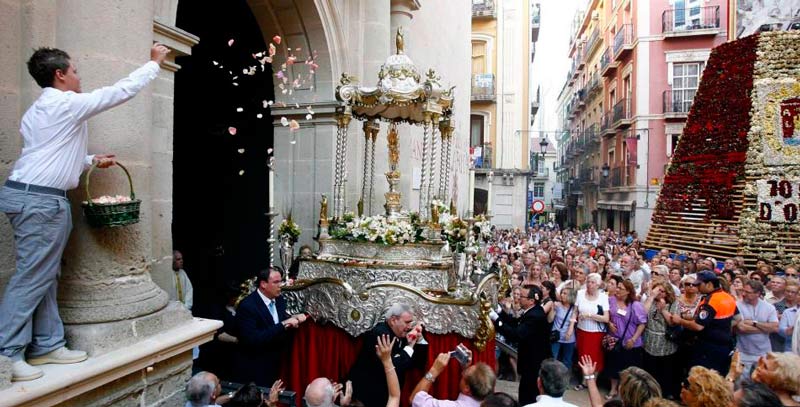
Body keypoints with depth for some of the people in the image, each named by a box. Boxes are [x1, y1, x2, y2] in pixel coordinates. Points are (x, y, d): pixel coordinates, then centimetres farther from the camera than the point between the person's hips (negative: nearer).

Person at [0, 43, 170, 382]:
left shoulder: (38, 110, 20)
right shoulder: (67, 103, -9)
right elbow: (122, 91, -5)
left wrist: (93, 161, 25)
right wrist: (154, 62, 5)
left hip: (33, 197, 10)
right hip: (40, 200, -10)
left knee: (45, 276, 11)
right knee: (32, 277, -5)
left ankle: (46, 346, 18)